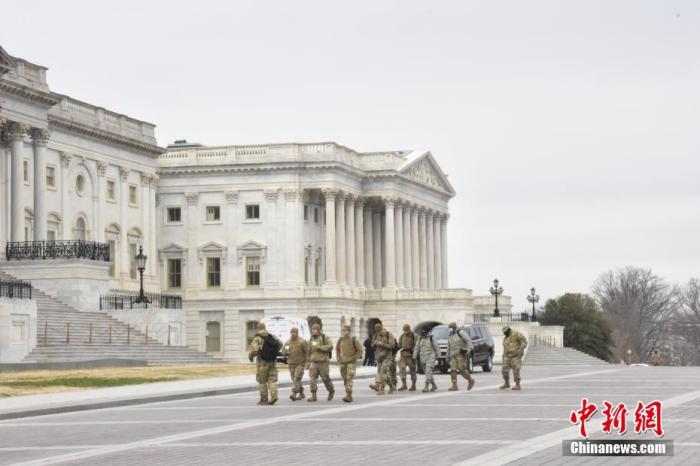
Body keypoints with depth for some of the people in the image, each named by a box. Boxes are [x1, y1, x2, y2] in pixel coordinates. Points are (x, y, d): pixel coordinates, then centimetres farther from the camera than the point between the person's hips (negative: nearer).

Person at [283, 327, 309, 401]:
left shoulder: (302, 342, -5)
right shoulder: (287, 343, 11)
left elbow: (307, 352, -6)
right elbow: (284, 352, 18)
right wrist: (286, 353, -6)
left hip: (300, 364, -5)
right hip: (291, 364, 5)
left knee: (297, 378, -16)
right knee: (295, 380, 8)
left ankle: (294, 394, -23)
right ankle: (301, 393, 23)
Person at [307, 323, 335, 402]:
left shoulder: (325, 338, -3)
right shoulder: (311, 340, 15)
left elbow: (330, 347, -16)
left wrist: (319, 347, -19)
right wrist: (308, 362, 19)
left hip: (323, 362, -5)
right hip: (313, 362, 5)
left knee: (326, 378, 4)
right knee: (312, 378, -9)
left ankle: (331, 391, 29)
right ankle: (313, 396, -9)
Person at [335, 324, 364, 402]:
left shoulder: (354, 340, -10)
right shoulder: (340, 340, 2)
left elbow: (360, 350, -4)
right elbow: (337, 349, 18)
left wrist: (354, 358, -10)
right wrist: (338, 358, 7)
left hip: (351, 362, -5)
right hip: (342, 362, 5)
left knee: (349, 378, -17)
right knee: (345, 379, 7)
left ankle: (348, 395, -22)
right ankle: (350, 396, 18)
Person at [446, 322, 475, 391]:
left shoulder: (460, 332, -8)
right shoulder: (450, 336, 15)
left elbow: (468, 340, -14)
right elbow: (449, 346, 21)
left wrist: (468, 350, -23)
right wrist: (448, 356, 17)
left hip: (461, 354, -7)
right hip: (453, 355, 7)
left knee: (461, 369, -14)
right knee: (453, 370, -6)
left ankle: (470, 380, 7)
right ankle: (454, 386, -9)